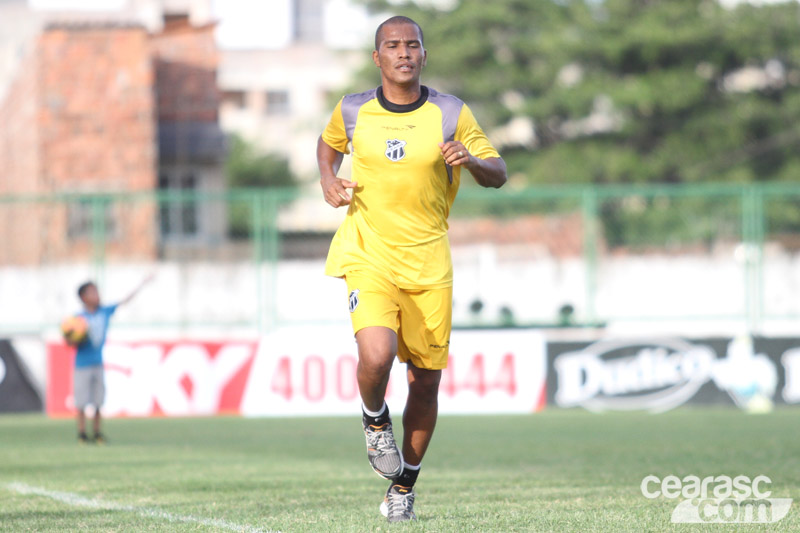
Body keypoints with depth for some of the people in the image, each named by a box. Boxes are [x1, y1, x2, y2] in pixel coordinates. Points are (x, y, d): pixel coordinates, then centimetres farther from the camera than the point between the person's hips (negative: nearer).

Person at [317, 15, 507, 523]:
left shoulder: (451, 114, -2)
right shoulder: (353, 111, 1)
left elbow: (498, 174, 3)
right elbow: (329, 143, 22)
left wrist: (471, 159, -19)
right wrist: (328, 181, 2)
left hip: (429, 262, 1)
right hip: (368, 254, -1)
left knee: (426, 380, 4)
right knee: (377, 356, -25)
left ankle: (404, 486, 24)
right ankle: (375, 420, 10)